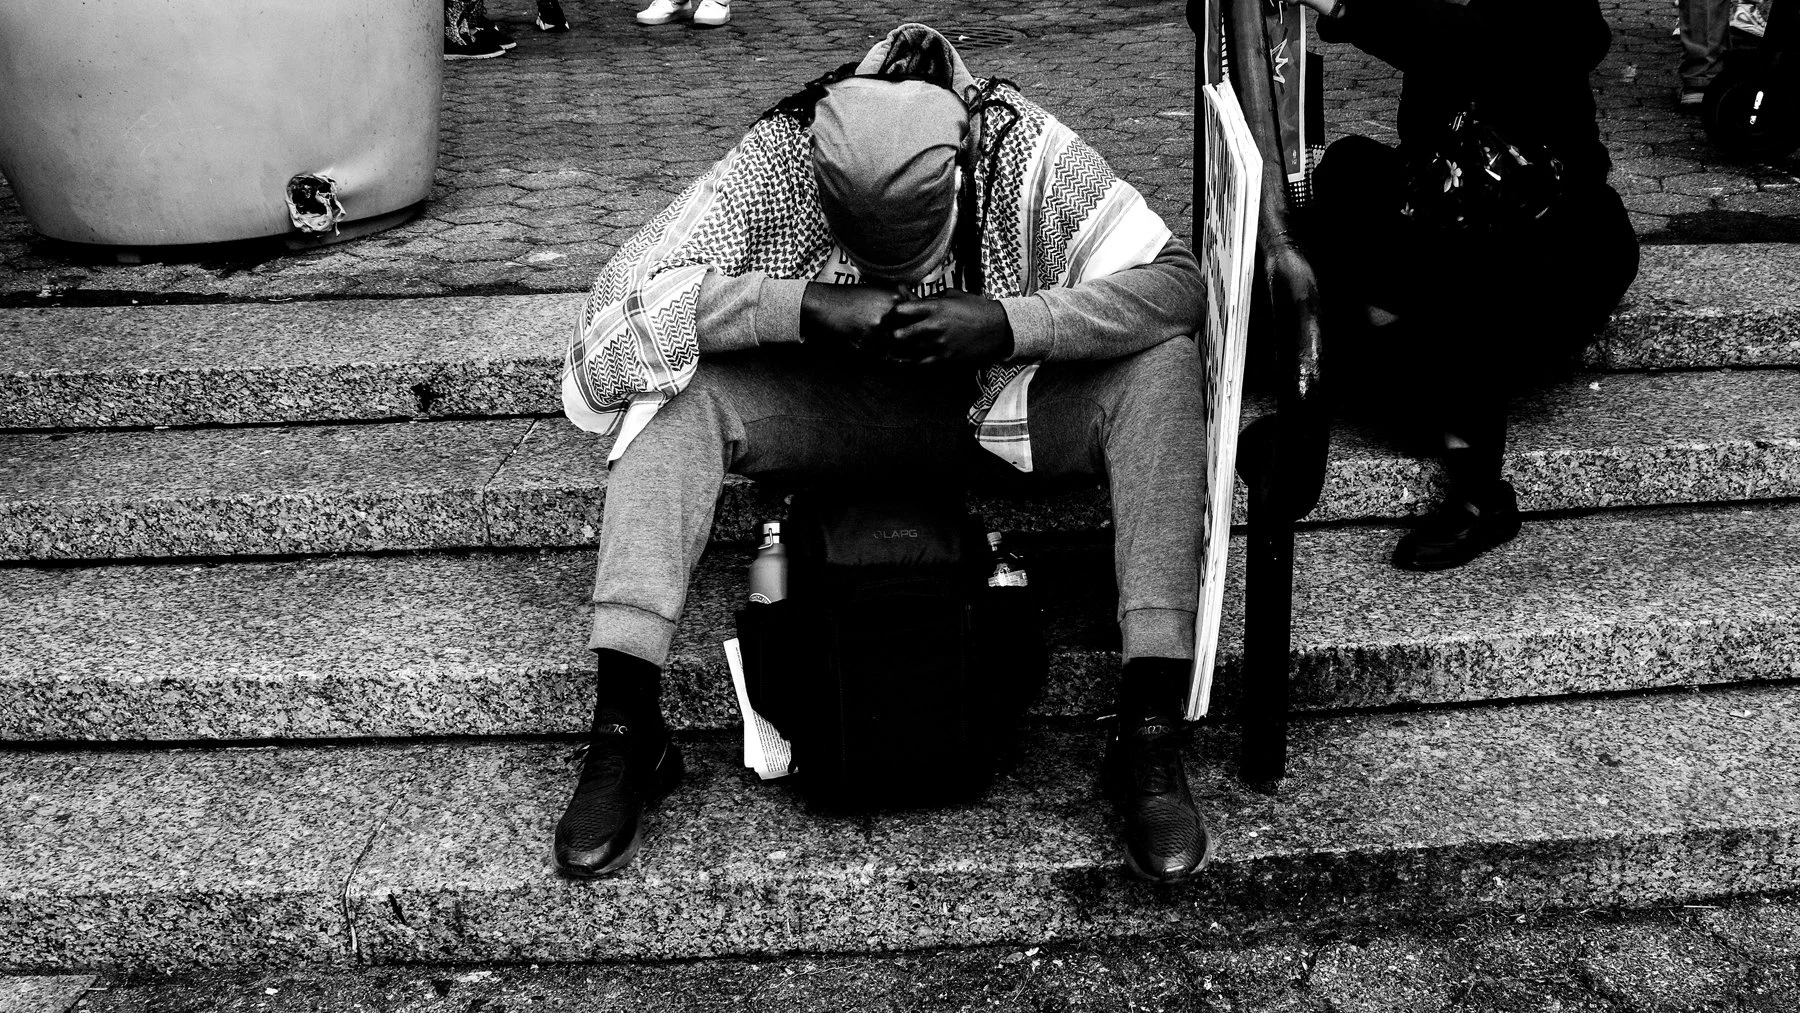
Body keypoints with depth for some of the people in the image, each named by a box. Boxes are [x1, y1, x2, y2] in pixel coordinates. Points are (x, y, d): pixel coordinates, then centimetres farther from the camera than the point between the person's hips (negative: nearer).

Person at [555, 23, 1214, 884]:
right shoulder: (775, 159, -22)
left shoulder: (1024, 148, -23)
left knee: (1163, 366, -28)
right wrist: (802, 306, -39)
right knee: (679, 380, -27)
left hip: (1004, 400, 0)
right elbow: (628, 298, -28)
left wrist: (1005, 322, -39)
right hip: (832, 407, 1)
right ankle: (623, 727, -28)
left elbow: (1177, 283, -27)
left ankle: (1149, 732, -29)